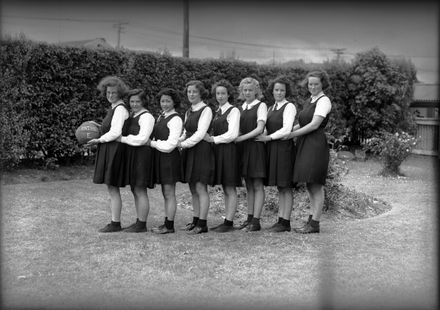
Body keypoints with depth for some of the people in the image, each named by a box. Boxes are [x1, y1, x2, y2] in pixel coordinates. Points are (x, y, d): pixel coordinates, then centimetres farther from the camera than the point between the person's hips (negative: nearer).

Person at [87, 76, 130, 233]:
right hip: (108, 150, 10)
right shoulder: (114, 108, 16)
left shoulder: (120, 109, -13)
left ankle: (115, 224, 1)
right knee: (111, 188, 12)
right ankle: (114, 221, 18)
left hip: (115, 150, -10)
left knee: (113, 188, -5)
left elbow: (115, 133, -19)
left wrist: (98, 140, -10)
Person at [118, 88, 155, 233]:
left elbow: (142, 139, -20)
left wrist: (123, 139, -15)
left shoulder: (146, 117, -12)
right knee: (135, 191, 13)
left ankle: (142, 225, 2)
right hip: (132, 155, 9)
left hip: (142, 155, -9)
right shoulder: (132, 115, 16)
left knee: (140, 191, -5)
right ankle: (139, 222, 22)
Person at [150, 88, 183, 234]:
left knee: (169, 193, -3)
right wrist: (153, 143, -2)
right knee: (165, 193, 13)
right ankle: (167, 223, 20)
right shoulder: (161, 117, 14)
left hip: (170, 157, -8)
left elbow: (170, 144, -17)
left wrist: (152, 143, -9)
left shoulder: (175, 119, -12)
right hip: (160, 156, 8)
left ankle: (169, 226, 3)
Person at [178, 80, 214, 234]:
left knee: (200, 188, -7)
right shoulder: (188, 112, 17)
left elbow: (200, 134, -15)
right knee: (193, 189, 9)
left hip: (201, 151, -8)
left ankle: (202, 224, -4)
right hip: (189, 152, 8)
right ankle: (195, 220, 16)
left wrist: (184, 144, -12)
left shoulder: (206, 110, -7)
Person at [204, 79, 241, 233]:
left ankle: (229, 223, -1)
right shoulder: (217, 112, 17)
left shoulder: (233, 111, -7)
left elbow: (232, 134, -15)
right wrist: (210, 138, -1)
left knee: (230, 189, -4)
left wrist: (213, 139, -11)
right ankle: (226, 221, 15)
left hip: (229, 151, -8)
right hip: (218, 151, 8)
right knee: (225, 189, 10)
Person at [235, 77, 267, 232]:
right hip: (244, 148, 6)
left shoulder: (261, 106, -4)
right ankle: (249, 218, 14)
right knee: (249, 186, 9)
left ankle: (256, 221, -3)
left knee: (257, 186, -3)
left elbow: (259, 128, -13)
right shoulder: (242, 107, 14)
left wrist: (241, 138, -17)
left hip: (256, 146, -6)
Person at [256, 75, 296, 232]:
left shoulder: (289, 107, -6)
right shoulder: (271, 109, 18)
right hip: (272, 149, 7)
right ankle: (280, 219, 14)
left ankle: (286, 222, 0)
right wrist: (261, 136, -2)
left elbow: (286, 129, -15)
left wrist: (269, 137, -13)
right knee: (280, 187, 10)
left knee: (286, 187, -4)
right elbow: (266, 130, 17)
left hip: (284, 148, -7)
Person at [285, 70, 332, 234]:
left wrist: (292, 134, -13)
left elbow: (314, 124, -16)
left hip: (316, 144, -9)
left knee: (316, 185, -5)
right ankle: (311, 220, 17)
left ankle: (315, 223, -1)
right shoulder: (309, 101, 18)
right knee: (309, 185, 11)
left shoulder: (323, 100, -8)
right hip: (305, 145, 9)